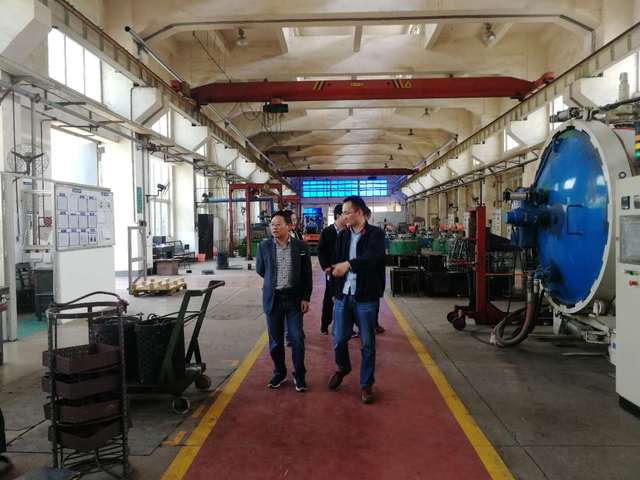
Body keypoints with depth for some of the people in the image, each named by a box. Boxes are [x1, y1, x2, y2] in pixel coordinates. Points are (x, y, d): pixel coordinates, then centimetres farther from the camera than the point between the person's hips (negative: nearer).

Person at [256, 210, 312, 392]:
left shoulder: (301, 246, -4)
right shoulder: (264, 246, -2)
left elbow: (307, 274, -1)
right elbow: (260, 270, 12)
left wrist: (306, 298, -4)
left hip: (294, 298, -1)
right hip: (272, 298, 2)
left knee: (297, 338, 0)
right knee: (275, 339, 10)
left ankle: (299, 375, 17)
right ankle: (279, 373, 27)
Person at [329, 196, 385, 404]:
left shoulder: (375, 233, -6)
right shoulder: (343, 235, 9)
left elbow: (374, 256, -24)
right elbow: (337, 262, 13)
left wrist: (349, 264, -30)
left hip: (366, 297, -4)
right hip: (343, 295, 4)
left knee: (367, 344, 6)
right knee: (339, 340, 10)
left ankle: (366, 384, 21)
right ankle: (343, 368, 39)